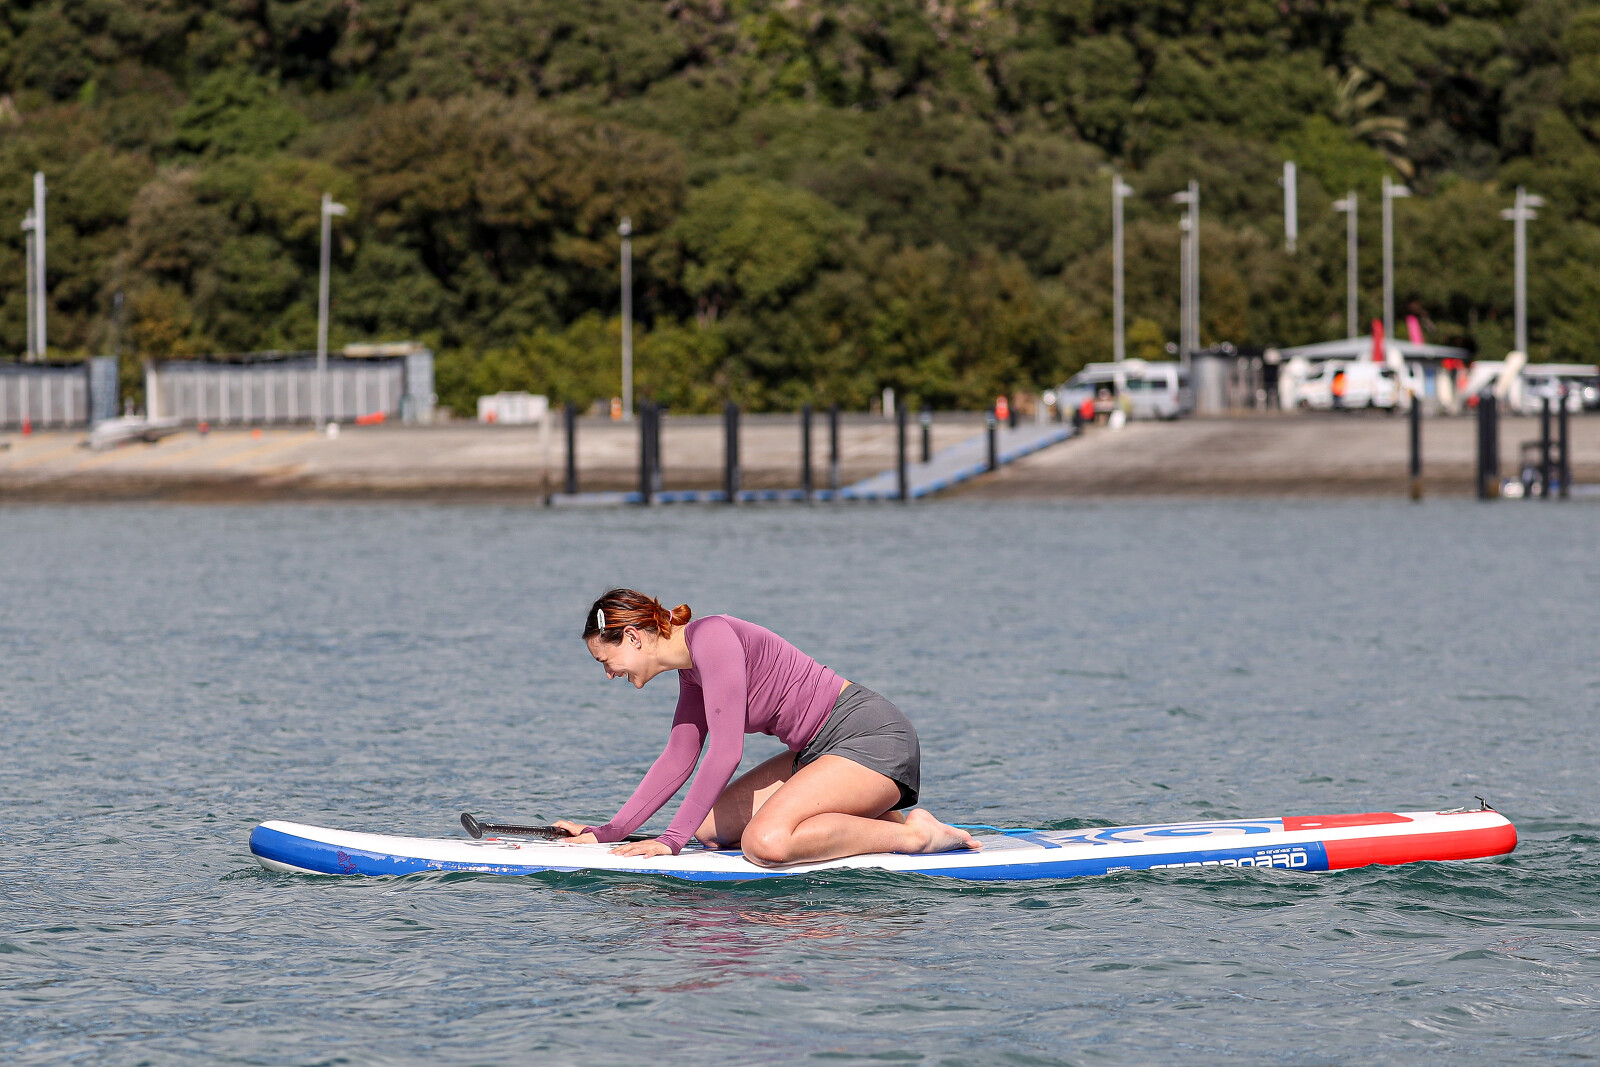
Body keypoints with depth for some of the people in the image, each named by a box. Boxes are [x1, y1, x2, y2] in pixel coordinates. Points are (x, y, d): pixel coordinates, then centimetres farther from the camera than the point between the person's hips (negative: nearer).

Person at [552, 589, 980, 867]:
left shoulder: (711, 637, -15)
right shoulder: (692, 669, 14)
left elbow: (726, 752, -22)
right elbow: (678, 761, 21)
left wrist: (672, 839, -20)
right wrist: (608, 833, 16)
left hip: (873, 737, -11)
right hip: (821, 748, 11)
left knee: (765, 842, -29)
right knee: (710, 827, 8)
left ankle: (911, 832, -15)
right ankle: (872, 821, 9)